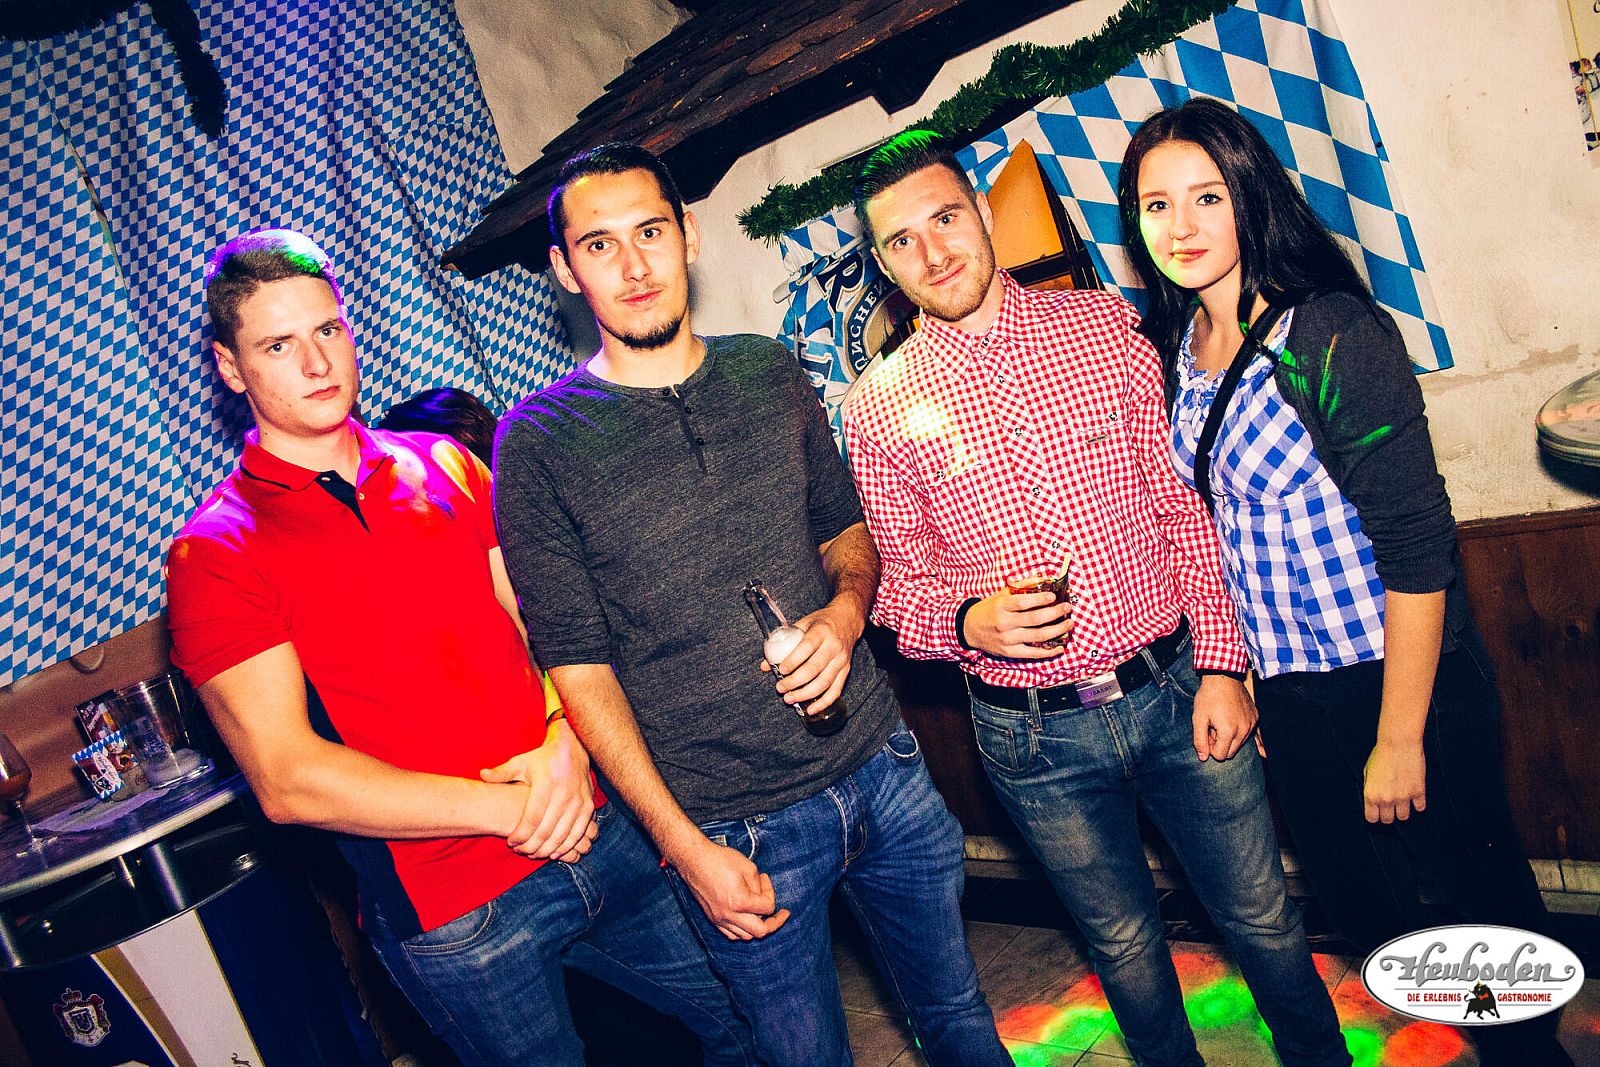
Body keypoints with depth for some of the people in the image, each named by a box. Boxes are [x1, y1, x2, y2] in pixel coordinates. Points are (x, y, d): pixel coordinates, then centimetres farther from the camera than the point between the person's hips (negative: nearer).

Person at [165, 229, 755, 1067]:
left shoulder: (442, 465, 6)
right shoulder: (215, 552, -9)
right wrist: (509, 809, -18)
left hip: (597, 833, 5)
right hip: (449, 916, -5)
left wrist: (566, 745, -13)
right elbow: (287, 780, -16)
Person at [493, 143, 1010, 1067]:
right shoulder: (539, 443, -10)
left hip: (879, 760, 4)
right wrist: (683, 844, -12)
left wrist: (844, 613, -9)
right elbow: (579, 667, -9)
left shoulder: (772, 374, 2)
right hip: (737, 829, -3)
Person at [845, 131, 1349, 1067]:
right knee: (1128, 947, 18)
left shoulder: (1104, 325, -2)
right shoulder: (880, 410, -6)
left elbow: (1183, 503, 1)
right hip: (1036, 737, -1)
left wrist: (1220, 665, -4)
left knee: (1263, 918, 17)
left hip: (1179, 690, 1)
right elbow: (903, 585, 1)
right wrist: (971, 623, -20)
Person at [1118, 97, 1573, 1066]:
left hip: (1402, 675, -6)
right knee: (1358, 900, 21)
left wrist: (1401, 737, -17)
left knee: (1482, 893, 12)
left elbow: (1416, 548, -19)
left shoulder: (1334, 335, -18)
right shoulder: (1173, 351, 1)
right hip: (1288, 695, 7)